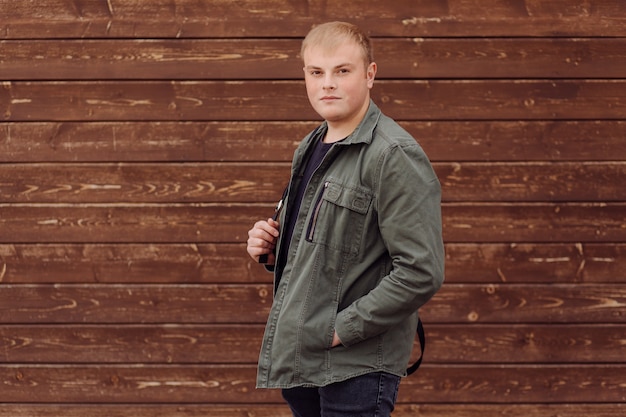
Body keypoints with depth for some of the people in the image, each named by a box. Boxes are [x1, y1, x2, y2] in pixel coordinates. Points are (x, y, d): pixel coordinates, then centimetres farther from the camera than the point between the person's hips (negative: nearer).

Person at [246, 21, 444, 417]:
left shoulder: (395, 157, -13)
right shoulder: (310, 150, 15)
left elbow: (421, 272, -20)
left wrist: (342, 328, -18)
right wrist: (272, 247, 8)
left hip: (357, 367, -8)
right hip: (300, 360, 8)